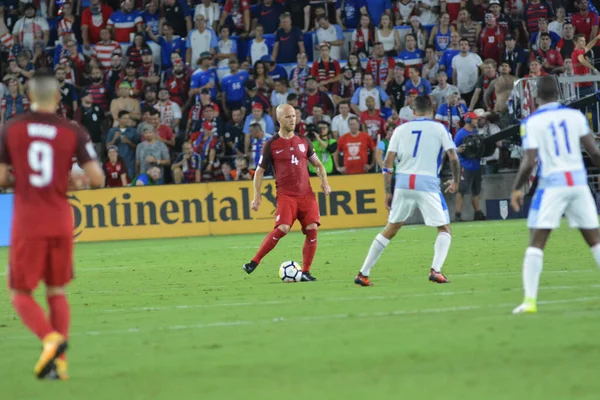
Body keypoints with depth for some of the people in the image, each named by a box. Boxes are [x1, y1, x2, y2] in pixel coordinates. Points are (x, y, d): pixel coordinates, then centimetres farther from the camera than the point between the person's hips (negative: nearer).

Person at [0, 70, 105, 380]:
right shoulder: (73, 132, -1)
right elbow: (97, 178, -5)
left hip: (27, 223, -2)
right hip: (61, 222, 2)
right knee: (57, 291, 14)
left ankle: (50, 338, -19)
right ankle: (59, 361, 5)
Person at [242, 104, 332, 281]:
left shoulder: (303, 142, 12)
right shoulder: (272, 145, 2)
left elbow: (318, 164, 22)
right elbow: (260, 171, 7)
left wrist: (324, 181, 4)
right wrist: (256, 196, 0)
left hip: (306, 194, 4)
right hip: (285, 194, -4)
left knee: (312, 229, -10)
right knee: (283, 228, -23)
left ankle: (305, 272, 1)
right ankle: (255, 262, -11)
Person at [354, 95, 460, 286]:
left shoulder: (401, 129, 12)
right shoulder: (439, 128, 5)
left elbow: (388, 162, 6)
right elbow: (453, 158, -2)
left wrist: (388, 192, 10)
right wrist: (455, 181, 14)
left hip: (403, 184, 3)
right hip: (428, 184, -3)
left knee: (390, 230, 15)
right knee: (444, 229, 11)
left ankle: (363, 274, 14)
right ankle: (436, 270, -11)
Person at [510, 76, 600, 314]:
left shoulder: (531, 122, -5)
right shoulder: (576, 115, 4)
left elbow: (529, 162, -11)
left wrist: (517, 188, 3)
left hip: (552, 184, -3)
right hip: (578, 181, 3)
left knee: (536, 243, 0)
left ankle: (530, 300, -8)